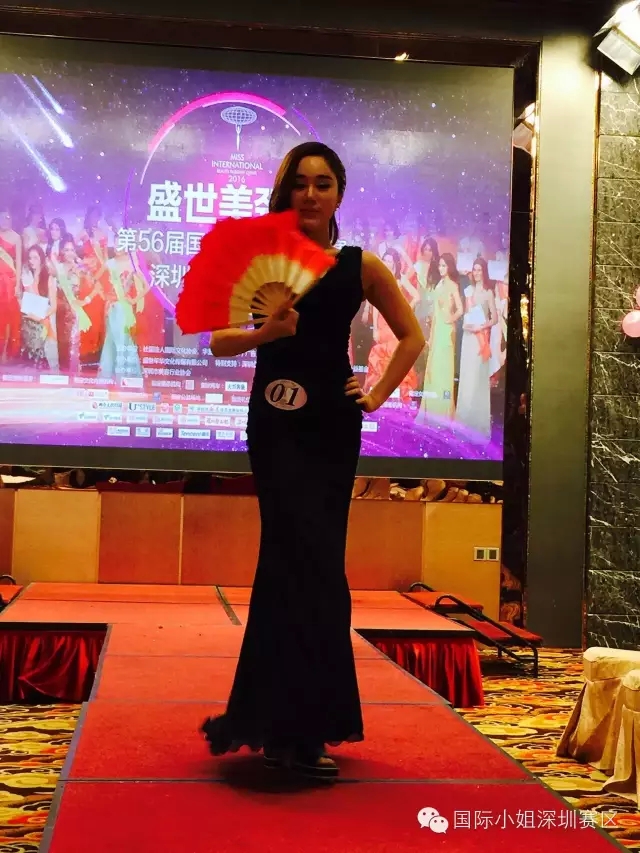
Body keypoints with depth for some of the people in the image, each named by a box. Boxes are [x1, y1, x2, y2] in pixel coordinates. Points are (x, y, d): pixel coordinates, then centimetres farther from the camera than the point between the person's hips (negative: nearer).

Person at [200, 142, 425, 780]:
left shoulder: (361, 266, 7)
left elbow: (411, 336, 16)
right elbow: (218, 340, -1)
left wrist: (379, 395, 5)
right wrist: (263, 333, -19)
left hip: (334, 423, 3)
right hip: (277, 421, -3)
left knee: (292, 564, 9)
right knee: (309, 565, -11)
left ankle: (262, 716, 23)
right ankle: (298, 729, -4)